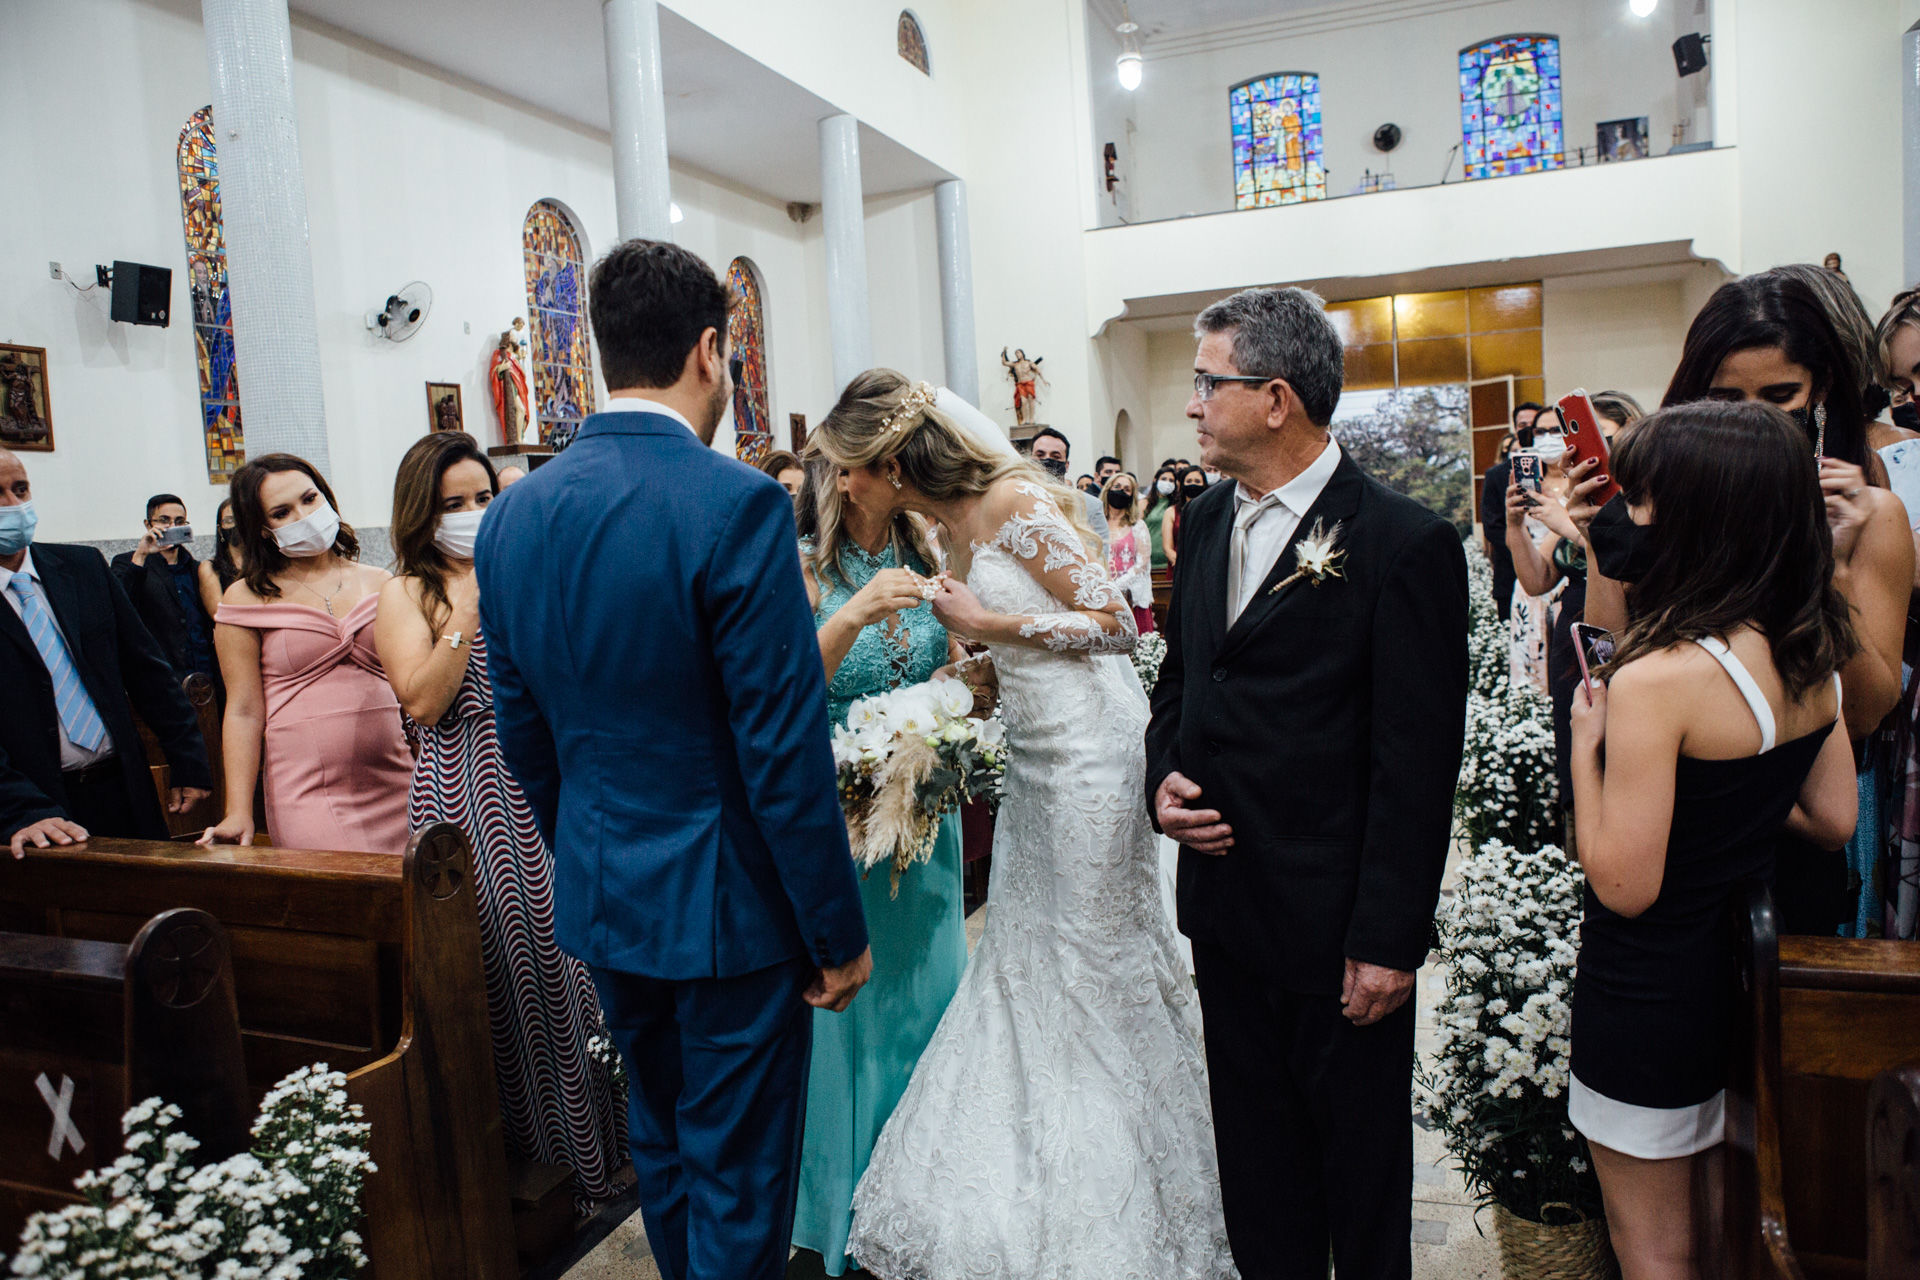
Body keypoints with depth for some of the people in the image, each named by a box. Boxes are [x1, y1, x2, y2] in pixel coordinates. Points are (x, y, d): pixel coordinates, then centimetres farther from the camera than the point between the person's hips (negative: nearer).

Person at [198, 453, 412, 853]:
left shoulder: (379, 583, 11)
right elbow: (244, 711, 0)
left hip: (395, 787, 3)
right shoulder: (248, 598, 3)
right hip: (307, 793, -3)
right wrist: (239, 813, -6)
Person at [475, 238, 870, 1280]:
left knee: (661, 1148, 25)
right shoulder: (736, 505, -20)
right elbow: (785, 750, -20)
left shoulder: (512, 514, 1)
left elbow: (523, 734, 9)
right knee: (737, 1185, 10)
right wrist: (837, 931, -10)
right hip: (725, 902, -7)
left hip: (598, 897, 7)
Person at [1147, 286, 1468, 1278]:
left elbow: (1416, 763, -16)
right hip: (1223, 902, 6)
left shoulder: (1404, 544, -15)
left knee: (1359, 1155, 15)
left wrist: (1388, 939, -15)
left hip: (1337, 926, -6)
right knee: (1253, 1148, 21)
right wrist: (1164, 778, -1)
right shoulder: (1206, 519, 7)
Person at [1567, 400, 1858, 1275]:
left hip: (1650, 989, -8)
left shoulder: (1657, 679, -28)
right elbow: (1832, 820, 7)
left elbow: (1624, 884, -24)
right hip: (1749, 965, 8)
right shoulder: (1808, 654, -3)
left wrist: (1588, 742, -15)